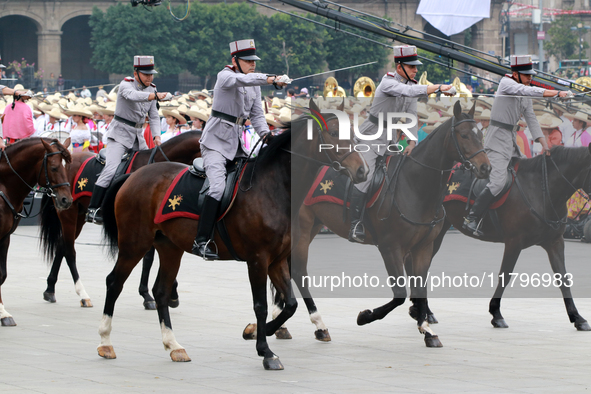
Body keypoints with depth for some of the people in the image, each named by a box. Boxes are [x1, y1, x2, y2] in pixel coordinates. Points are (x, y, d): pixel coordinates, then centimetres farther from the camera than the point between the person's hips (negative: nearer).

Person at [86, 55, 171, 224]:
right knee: (111, 170, -20)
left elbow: (154, 117, 8)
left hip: (137, 137, 7)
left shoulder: (151, 89, 8)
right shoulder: (126, 84, -12)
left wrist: (156, 136, -9)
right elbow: (133, 95, -36)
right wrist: (156, 95, -49)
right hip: (119, 134, -7)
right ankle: (92, 210, -22)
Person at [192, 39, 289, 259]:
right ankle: (201, 241, -27)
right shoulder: (225, 76, -11)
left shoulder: (254, 85, 12)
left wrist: (265, 134, -8)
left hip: (236, 144, 8)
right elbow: (241, 80, -33)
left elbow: (257, 114, 11)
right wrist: (270, 79, -45)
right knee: (218, 186, -23)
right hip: (215, 141, -8)